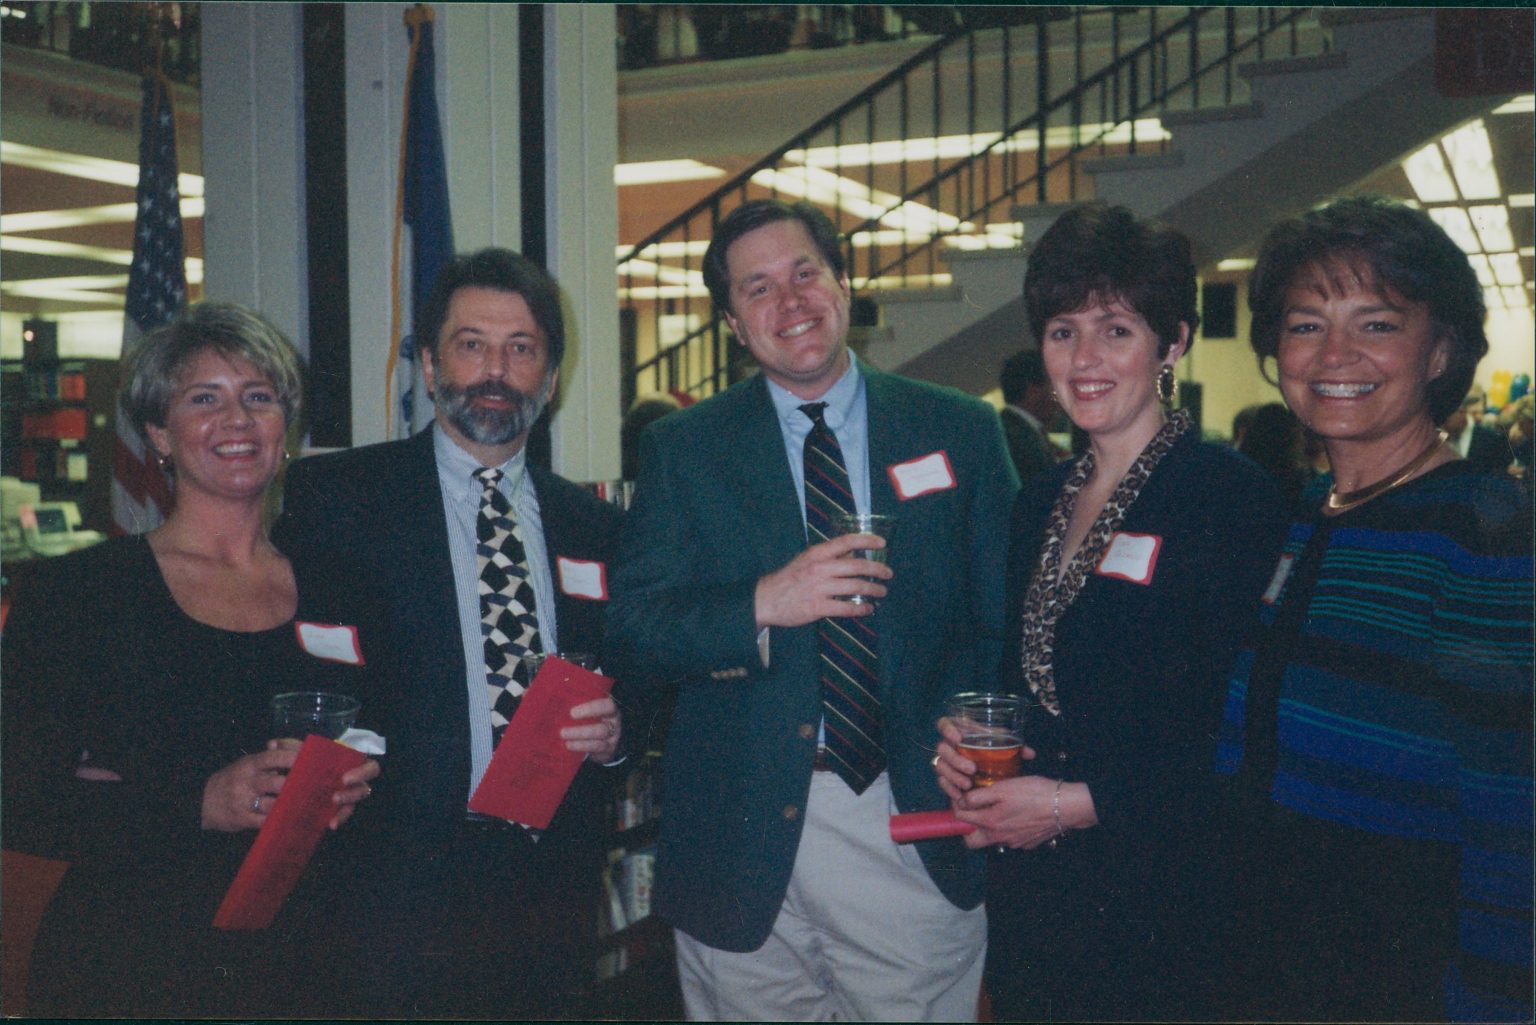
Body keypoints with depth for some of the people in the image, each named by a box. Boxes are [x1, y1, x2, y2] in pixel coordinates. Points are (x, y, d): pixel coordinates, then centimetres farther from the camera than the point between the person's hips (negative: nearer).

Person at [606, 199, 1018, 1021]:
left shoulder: (959, 431, 5)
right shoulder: (681, 449, 4)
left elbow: (1005, 614, 4)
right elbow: (632, 623, -3)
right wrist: (763, 606, -18)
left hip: (920, 833, 0)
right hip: (743, 839, 0)